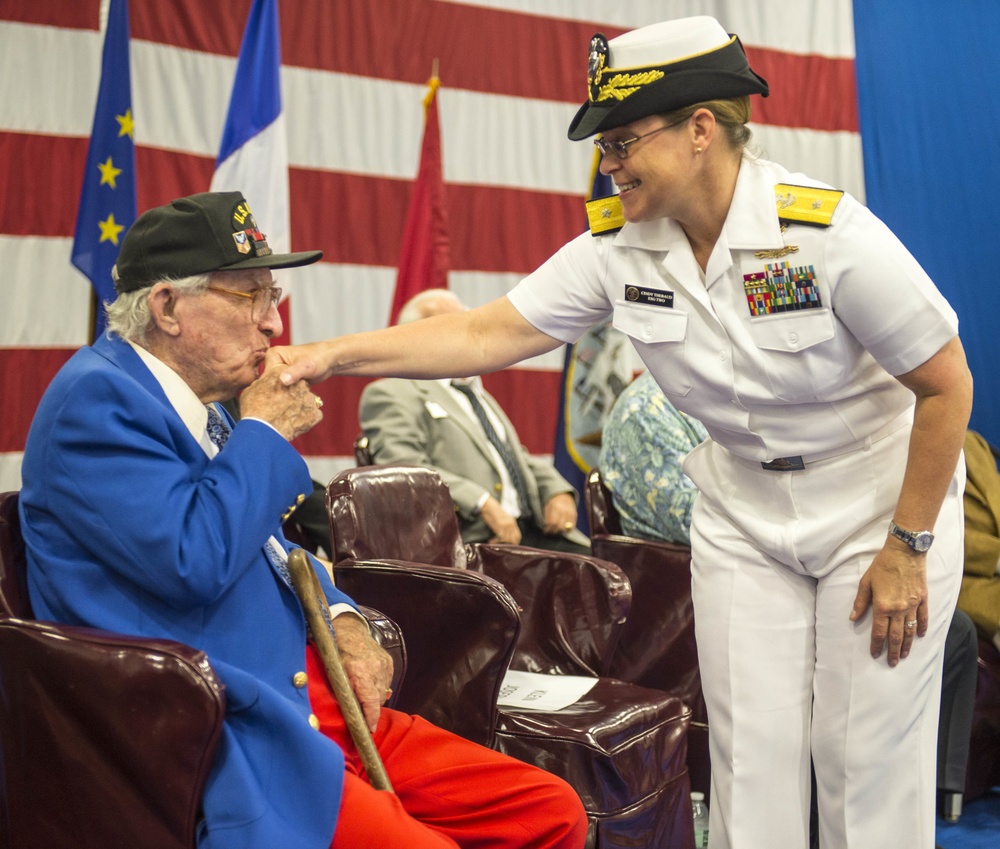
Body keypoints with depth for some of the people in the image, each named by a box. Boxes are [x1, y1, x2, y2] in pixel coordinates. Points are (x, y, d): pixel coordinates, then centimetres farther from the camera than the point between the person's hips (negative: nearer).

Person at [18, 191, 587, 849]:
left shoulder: (208, 398, 17)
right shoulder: (96, 399, -10)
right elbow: (194, 561, -23)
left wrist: (341, 619, 9)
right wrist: (265, 432, -8)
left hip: (311, 699, 9)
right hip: (221, 740, -9)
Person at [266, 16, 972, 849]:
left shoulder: (828, 235, -24)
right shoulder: (620, 246, -11)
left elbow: (947, 386, -17)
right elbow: (489, 333, -10)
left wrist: (906, 550, -14)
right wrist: (333, 356, -19)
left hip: (880, 502, -4)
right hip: (742, 513, 4)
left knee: (868, 758, 0)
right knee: (749, 755, 5)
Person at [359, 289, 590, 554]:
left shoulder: (479, 395, 31)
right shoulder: (391, 394, 2)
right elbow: (405, 470, -14)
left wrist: (558, 492, 7)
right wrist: (483, 504, -23)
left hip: (530, 531, 8)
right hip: (471, 539, -8)